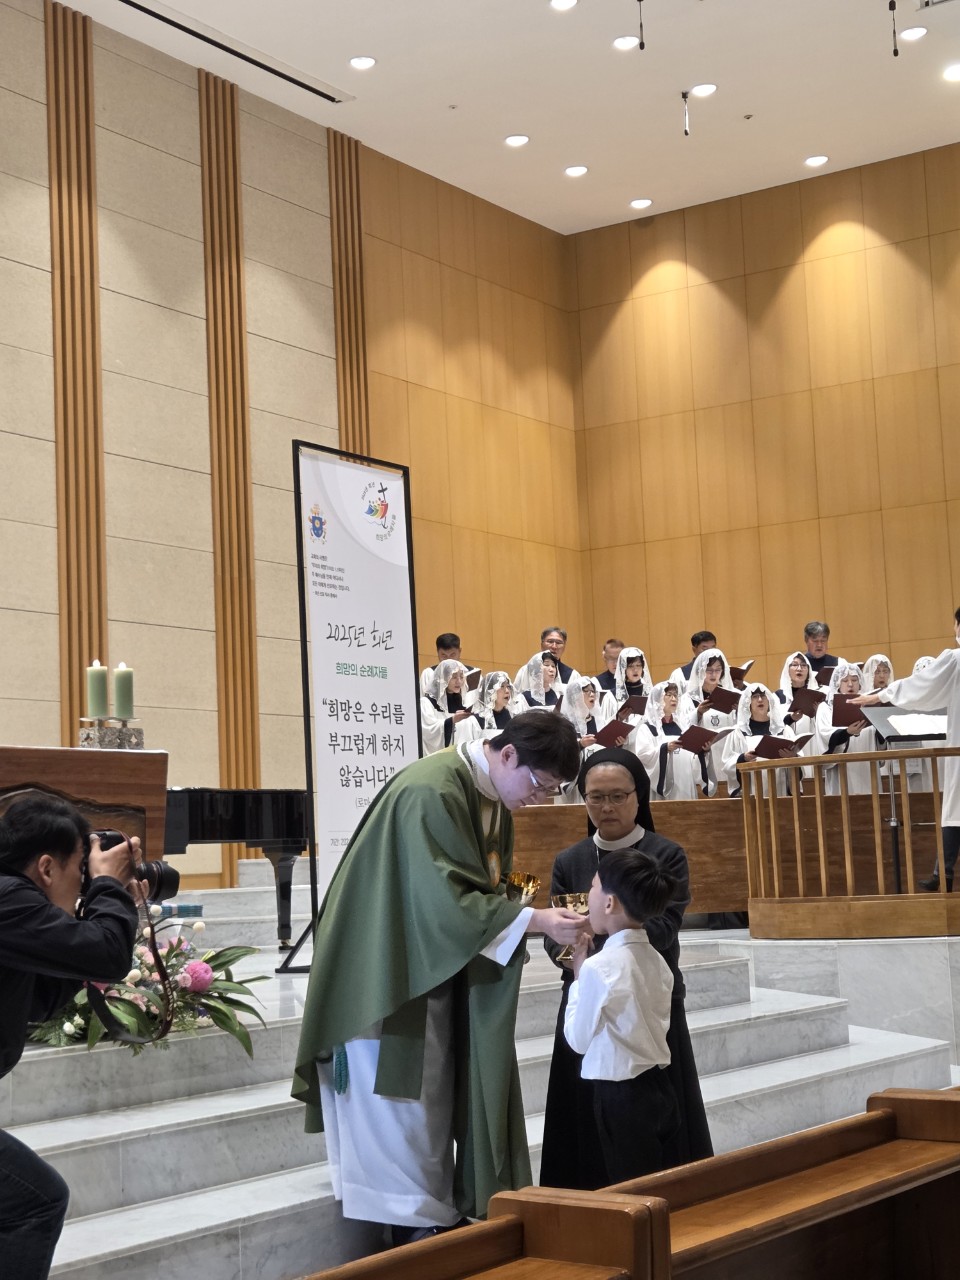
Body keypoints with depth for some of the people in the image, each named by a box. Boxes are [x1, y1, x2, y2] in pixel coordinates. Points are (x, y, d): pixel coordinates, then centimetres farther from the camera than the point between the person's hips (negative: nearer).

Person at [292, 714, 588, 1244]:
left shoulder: (493, 794, 3)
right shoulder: (432, 793, -26)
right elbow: (447, 899, -28)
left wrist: (528, 920, -4)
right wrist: (534, 920, -28)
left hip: (443, 965, 9)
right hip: (393, 967, -9)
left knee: (440, 1096, 13)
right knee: (403, 1098, -1)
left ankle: (437, 1217, 21)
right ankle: (416, 1225, 8)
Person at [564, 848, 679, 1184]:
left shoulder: (598, 967, -19)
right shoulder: (657, 961, 3)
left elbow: (579, 1039, -9)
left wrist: (578, 976, 0)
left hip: (620, 1096, -7)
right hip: (659, 1089, 7)